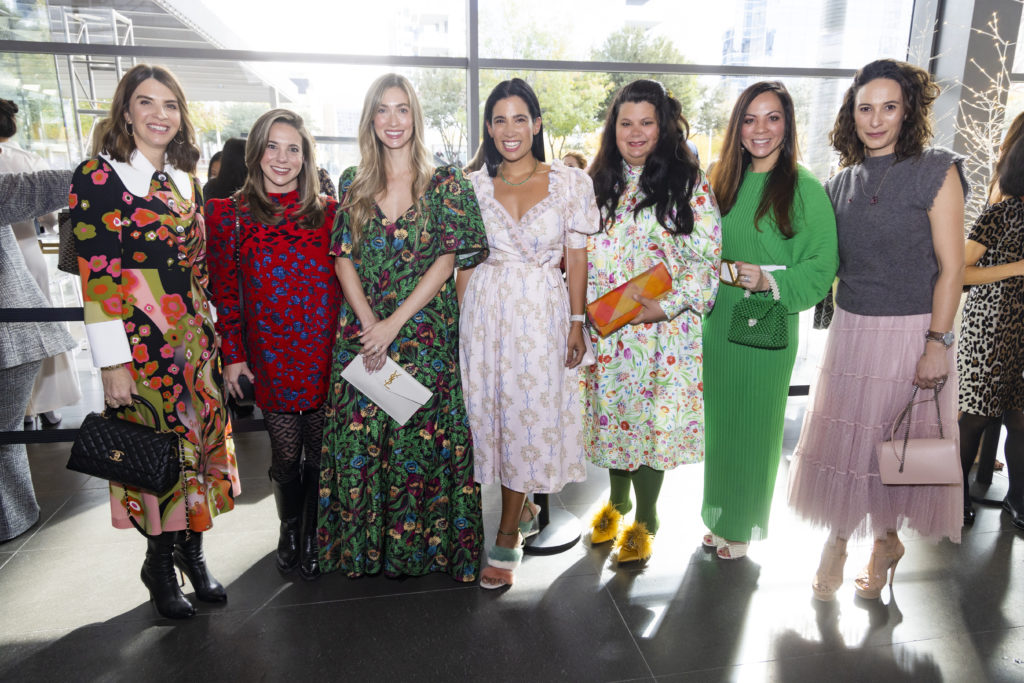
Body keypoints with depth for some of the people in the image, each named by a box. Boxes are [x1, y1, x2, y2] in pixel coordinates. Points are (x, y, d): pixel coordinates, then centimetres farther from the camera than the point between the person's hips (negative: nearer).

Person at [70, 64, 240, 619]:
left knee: (198, 440, 11)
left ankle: (191, 551, 28)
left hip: (193, 337, 6)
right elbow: (97, 276, -12)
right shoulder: (98, 177, -7)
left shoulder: (185, 180, 12)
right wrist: (113, 362, -15)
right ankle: (159, 563, 24)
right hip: (141, 341, -6)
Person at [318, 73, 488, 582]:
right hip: (362, 330, 3)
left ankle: (417, 545, 18)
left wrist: (394, 322, -12)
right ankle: (362, 546, 21)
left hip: (426, 333, -2)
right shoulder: (353, 183, 10)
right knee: (359, 439, 4)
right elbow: (344, 258, 6)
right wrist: (368, 322, -9)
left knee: (418, 438, 1)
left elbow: (447, 259, -6)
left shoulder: (445, 182, 1)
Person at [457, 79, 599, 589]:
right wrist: (461, 321, 4)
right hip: (485, 311, 2)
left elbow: (577, 257, 1)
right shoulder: (474, 185, 6)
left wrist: (577, 323, -3)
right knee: (494, 414, 8)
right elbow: (465, 260, 8)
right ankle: (526, 509, 32)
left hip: (542, 312, -2)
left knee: (528, 416, 1)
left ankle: (507, 538, 14)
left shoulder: (571, 182, 1)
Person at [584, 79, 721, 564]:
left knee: (652, 416, 3)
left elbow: (707, 260, -7)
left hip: (664, 328, -3)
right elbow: (578, 253, 13)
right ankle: (617, 499, 36)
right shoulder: (598, 181, 8)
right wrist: (590, 307, 2)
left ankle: (645, 518, 23)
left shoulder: (689, 184, -3)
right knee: (611, 412, 12)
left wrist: (664, 306, -17)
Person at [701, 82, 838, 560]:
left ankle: (743, 525, 27)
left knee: (753, 425, 7)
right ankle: (718, 515, 33)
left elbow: (823, 265, -8)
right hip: (718, 321, 5)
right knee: (718, 420, 13)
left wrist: (769, 281, -21)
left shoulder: (806, 190, -7)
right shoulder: (724, 181, 8)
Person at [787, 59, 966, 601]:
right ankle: (838, 541, 27)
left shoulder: (936, 171, -6)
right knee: (842, 439, 9)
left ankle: (885, 540, 32)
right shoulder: (841, 183, 8)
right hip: (851, 331, 4)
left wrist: (937, 343, -14)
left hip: (912, 333, -4)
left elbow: (950, 267, -9)